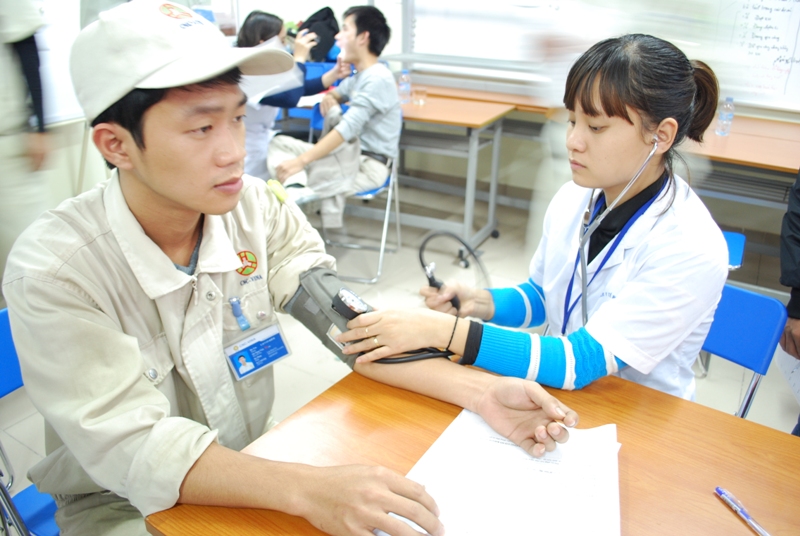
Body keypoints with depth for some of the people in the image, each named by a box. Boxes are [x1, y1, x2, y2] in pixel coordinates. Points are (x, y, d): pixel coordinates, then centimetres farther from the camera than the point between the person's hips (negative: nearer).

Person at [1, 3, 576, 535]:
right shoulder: (52, 270, -22)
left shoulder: (259, 210, -11)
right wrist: (306, 490, -41)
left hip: (248, 467, 4)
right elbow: (130, 448, -28)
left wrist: (479, 390, -27)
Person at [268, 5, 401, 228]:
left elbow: (348, 128, -27)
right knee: (279, 143, -4)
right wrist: (330, 98, 1)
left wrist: (300, 161, -30)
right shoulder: (359, 76, 12)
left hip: (369, 165, -9)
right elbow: (338, 93, 29)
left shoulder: (378, 78, -17)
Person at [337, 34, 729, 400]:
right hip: (563, 397, 5)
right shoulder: (572, 199, -6)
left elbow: (583, 361, -27)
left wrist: (443, 330, -35)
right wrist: (481, 303, -13)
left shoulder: (693, 250, -24)